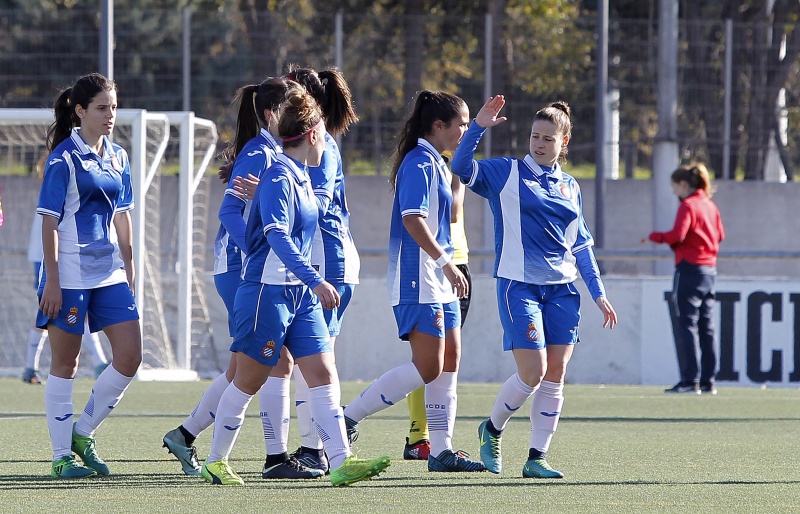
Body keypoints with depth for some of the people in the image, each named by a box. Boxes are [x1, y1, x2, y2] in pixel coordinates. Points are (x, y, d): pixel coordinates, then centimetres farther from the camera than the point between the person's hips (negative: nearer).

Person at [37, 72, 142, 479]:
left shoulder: (117, 157, 10)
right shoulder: (64, 158, -9)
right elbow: (49, 221, -10)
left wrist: (129, 270, 15)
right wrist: (51, 280, -14)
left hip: (110, 272, 6)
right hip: (70, 274, -6)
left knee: (130, 357, -1)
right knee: (65, 364, 1)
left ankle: (83, 435, 13)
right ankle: (61, 456, 7)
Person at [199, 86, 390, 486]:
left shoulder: (300, 177, 12)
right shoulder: (278, 176, -15)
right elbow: (277, 236, -26)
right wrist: (315, 280, -32)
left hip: (299, 293, 9)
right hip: (267, 292, -9)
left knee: (323, 374, -2)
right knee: (248, 381, 2)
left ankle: (340, 461, -8)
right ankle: (215, 462, 14)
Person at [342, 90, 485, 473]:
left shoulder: (436, 164, 17)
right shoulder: (419, 163, -13)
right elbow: (413, 219, -24)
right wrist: (446, 262, -27)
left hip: (438, 283, 10)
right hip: (419, 282, -10)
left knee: (449, 363, 7)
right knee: (427, 368, -12)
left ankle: (441, 451, 8)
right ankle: (347, 419, -6)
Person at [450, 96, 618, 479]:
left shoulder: (570, 187, 16)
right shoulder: (506, 173, 2)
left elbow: (582, 245, 21)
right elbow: (461, 167, -14)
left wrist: (597, 292, 16)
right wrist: (479, 127, -25)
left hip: (562, 289, 5)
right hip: (519, 286, -5)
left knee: (554, 376, -1)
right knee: (532, 372, -12)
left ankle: (536, 458, 5)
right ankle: (492, 429, 13)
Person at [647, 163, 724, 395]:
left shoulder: (688, 206, -10)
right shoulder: (710, 206, 13)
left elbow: (677, 235, -20)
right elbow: (719, 235, 18)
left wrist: (655, 236, -5)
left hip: (690, 269, -8)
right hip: (710, 269, 8)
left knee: (686, 325, -6)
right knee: (706, 328, 10)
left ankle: (690, 381, -11)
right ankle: (708, 381, 10)